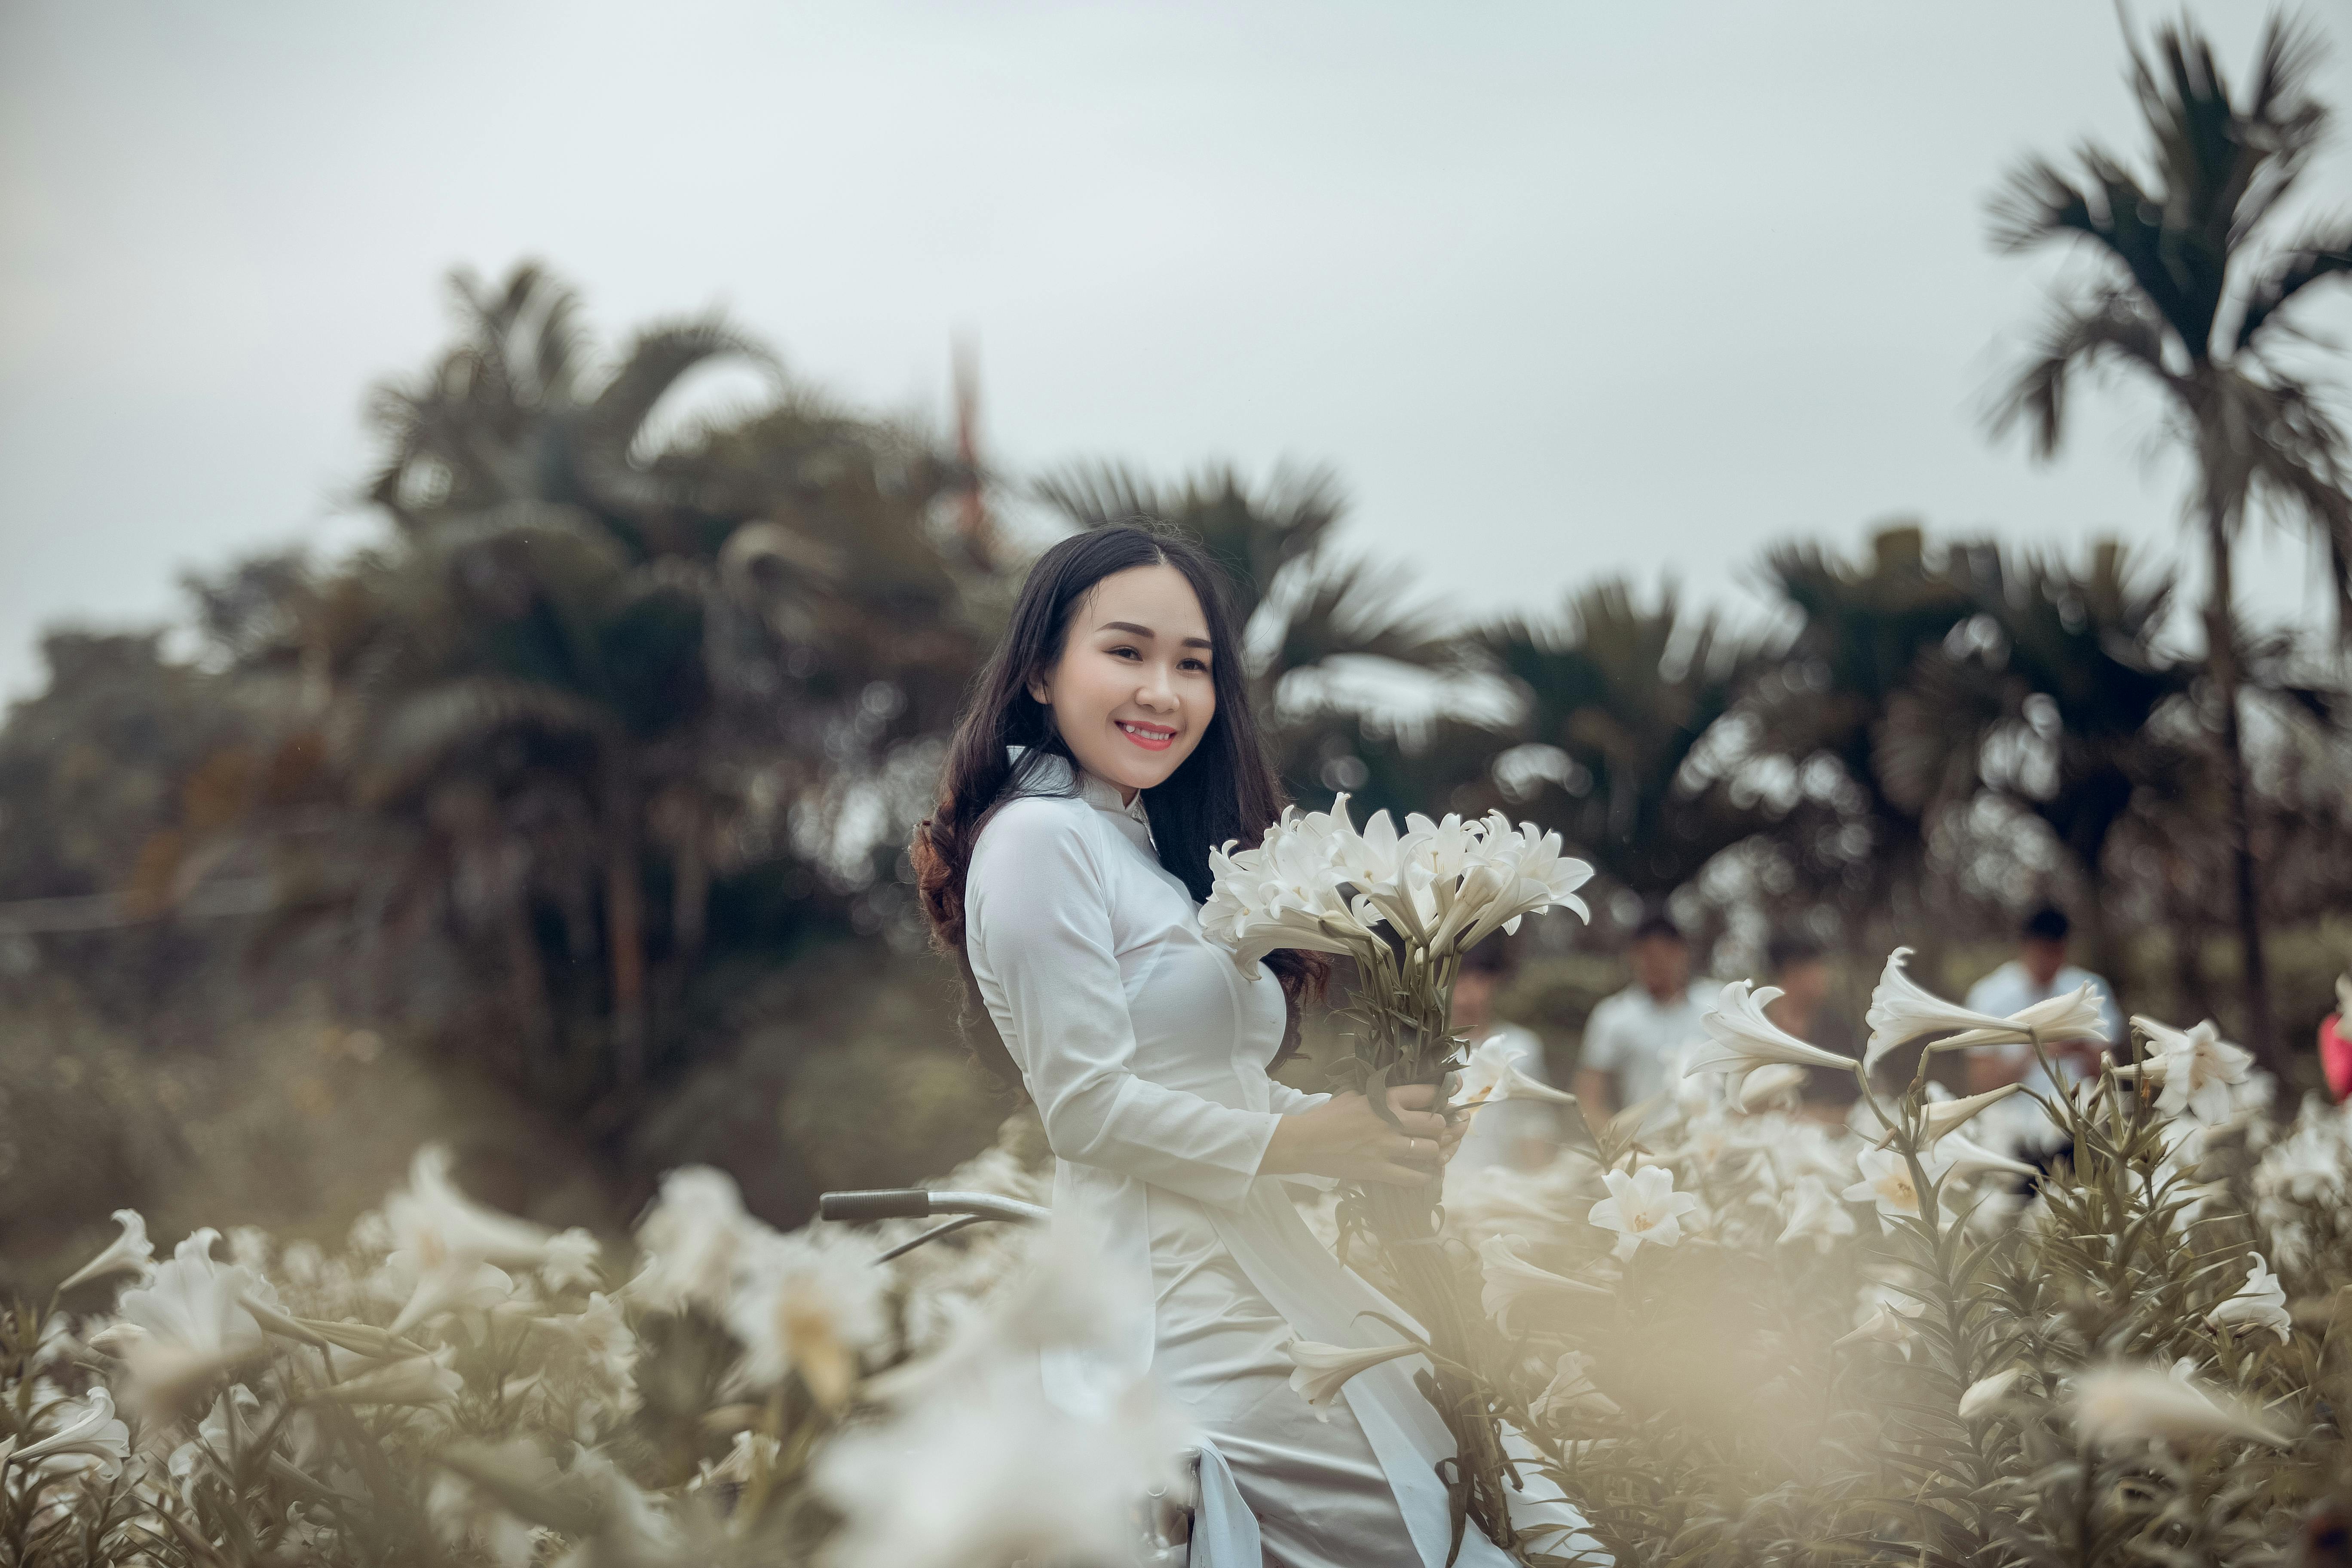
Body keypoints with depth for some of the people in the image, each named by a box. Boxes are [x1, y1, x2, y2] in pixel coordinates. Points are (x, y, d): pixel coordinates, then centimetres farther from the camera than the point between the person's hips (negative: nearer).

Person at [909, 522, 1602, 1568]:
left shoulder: (1152, 851, 19)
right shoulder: (1041, 839, -9)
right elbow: (1087, 1108, -14)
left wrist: (1374, 1124, 1)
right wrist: (1301, 1142, -10)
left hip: (1259, 1274, 9)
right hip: (1177, 1314, -9)